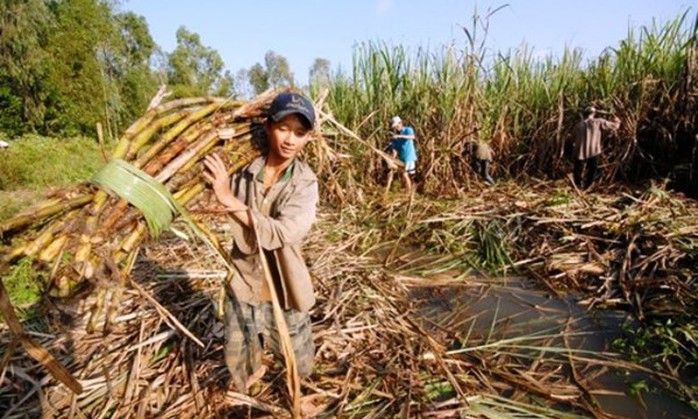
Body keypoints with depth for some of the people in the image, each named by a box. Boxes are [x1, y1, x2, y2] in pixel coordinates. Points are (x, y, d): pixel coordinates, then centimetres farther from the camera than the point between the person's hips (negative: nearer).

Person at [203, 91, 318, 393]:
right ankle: (256, 370, 58)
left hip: (282, 287, -2)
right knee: (237, 359, 22)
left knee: (299, 365, 16)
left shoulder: (305, 183, -16)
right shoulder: (243, 171, -10)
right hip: (243, 282, 3)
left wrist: (231, 201, -33)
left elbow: (280, 234, -30)